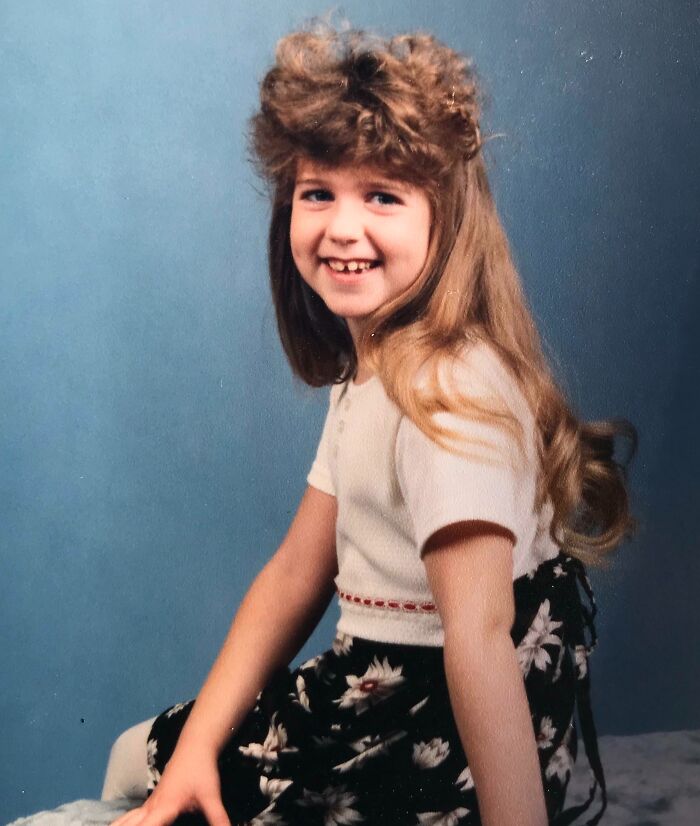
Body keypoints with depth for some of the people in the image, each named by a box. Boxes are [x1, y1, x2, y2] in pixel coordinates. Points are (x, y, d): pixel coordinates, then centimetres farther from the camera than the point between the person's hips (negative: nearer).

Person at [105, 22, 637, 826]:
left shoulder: (449, 388, -26)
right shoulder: (364, 371, 5)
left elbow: (480, 634, -32)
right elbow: (296, 573, 3)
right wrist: (196, 748, -2)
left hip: (445, 754, -8)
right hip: (383, 699, 9)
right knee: (137, 758, 23)